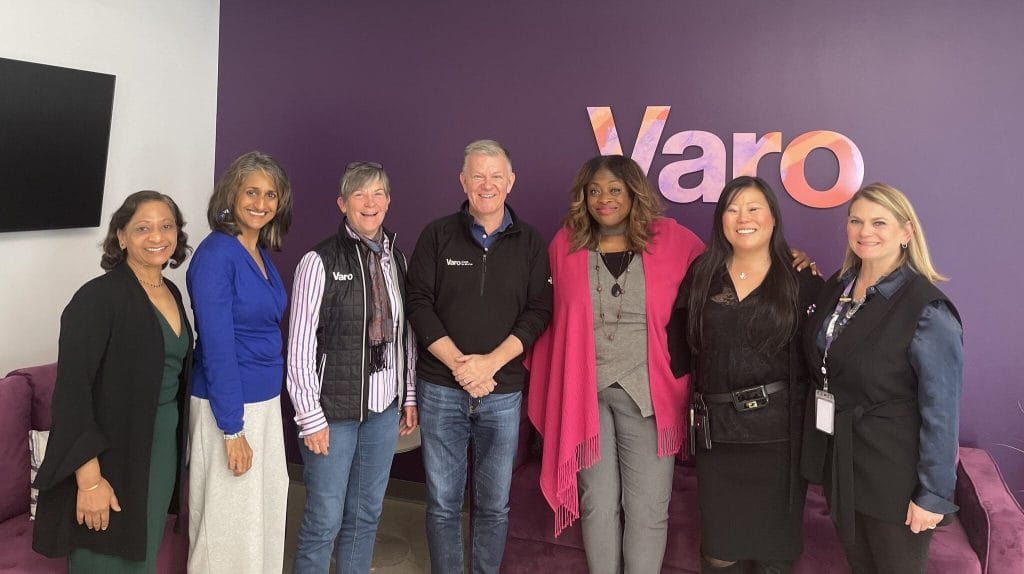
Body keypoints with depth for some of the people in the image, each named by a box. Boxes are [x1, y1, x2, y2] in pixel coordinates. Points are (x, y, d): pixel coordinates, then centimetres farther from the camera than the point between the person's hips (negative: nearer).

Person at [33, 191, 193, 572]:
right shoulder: (98, 297, -16)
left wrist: (175, 451, 12)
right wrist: (89, 478, -23)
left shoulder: (171, 293, 6)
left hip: (163, 452, 7)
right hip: (111, 456, -7)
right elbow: (72, 390, -20)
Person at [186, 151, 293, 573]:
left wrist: (268, 408, 12)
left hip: (265, 400, 8)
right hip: (227, 406, -8)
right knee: (228, 522, 6)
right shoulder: (216, 254, -16)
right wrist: (232, 429, -19)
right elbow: (216, 346, -19)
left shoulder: (261, 254, 8)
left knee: (265, 513, 18)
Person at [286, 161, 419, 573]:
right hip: (334, 411, -5)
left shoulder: (397, 259, 6)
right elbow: (300, 346, -10)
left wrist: (409, 397, 11)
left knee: (367, 515, 16)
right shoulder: (320, 261, -10)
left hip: (385, 408, 5)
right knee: (324, 521, 4)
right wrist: (311, 417, -10)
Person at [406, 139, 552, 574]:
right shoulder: (437, 236, 2)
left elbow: (538, 312, -2)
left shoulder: (530, 243, 4)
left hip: (503, 391, 1)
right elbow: (419, 305, -3)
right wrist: (459, 365, -13)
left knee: (494, 504, 10)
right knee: (443, 503, 8)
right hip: (441, 389, 0)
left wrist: (490, 362, -14)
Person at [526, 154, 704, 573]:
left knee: (647, 509, 6)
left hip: (647, 393, -1)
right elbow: (551, 318, 9)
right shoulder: (566, 244, 4)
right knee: (598, 504, 12)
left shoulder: (669, 239, 0)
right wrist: (548, 388, 7)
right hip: (585, 393, 1)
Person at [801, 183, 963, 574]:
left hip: (894, 472, -6)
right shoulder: (837, 286, 2)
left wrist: (934, 494, -18)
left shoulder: (927, 309, -19)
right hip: (837, 460, 6)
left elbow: (942, 410, -19)